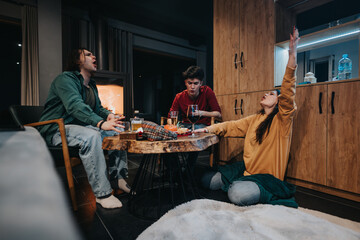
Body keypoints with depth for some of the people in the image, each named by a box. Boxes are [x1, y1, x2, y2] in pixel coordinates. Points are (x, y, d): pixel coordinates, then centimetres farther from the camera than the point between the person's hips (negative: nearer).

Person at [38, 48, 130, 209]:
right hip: (58, 129, -8)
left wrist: (108, 115, -5)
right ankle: (102, 193, -31)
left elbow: (98, 108, 20)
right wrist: (100, 123, -44)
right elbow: (75, 105, -30)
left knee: (118, 130, -6)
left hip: (81, 126, 9)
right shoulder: (66, 78, -12)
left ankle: (119, 178, -5)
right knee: (91, 136, -37)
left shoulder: (91, 85, 16)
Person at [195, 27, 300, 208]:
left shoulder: (282, 120, -9)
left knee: (237, 194, -34)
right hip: (245, 169, 6)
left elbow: (288, 93, -23)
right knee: (207, 180, 1)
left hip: (266, 177, -6)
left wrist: (292, 55, -32)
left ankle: (271, 196, -5)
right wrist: (207, 129, -1)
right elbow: (231, 126, 9)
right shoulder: (254, 119, 10)